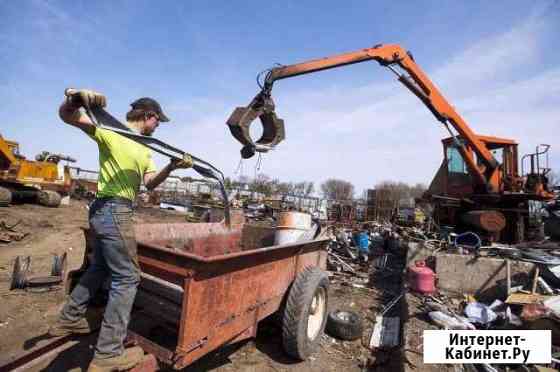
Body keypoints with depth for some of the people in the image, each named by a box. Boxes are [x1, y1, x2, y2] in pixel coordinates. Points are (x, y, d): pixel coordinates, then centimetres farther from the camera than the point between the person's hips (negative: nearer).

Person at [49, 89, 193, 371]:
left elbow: (150, 183, 6)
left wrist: (171, 167, -11)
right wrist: (76, 98, -34)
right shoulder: (111, 130, -4)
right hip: (113, 210, -10)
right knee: (127, 277, -6)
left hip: (106, 211, 10)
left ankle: (68, 320, 43)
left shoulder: (145, 150, 17)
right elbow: (66, 115, -12)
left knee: (100, 268, 24)